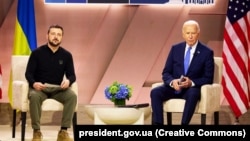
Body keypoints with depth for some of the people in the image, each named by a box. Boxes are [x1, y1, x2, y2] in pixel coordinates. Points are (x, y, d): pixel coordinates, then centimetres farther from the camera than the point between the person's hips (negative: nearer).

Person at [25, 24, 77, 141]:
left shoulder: (66, 55, 3)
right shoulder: (37, 53, -3)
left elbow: (72, 75, 3)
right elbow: (28, 73, -3)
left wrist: (68, 81, -23)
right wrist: (34, 83, -26)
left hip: (58, 89, 2)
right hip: (39, 88, -2)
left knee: (72, 96, -29)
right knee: (34, 96, -37)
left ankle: (63, 131, -23)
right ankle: (36, 132, -26)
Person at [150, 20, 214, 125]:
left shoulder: (207, 52, -1)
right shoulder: (175, 49, 7)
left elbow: (208, 78, -4)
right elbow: (166, 73, 6)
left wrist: (192, 82, -23)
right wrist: (172, 82, -18)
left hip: (192, 88, -3)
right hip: (174, 87, 3)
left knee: (192, 94, -38)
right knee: (155, 92, -26)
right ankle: (158, 124, -29)